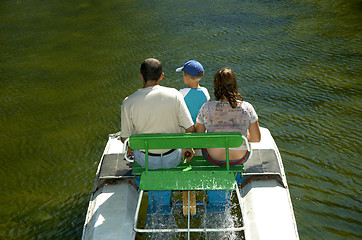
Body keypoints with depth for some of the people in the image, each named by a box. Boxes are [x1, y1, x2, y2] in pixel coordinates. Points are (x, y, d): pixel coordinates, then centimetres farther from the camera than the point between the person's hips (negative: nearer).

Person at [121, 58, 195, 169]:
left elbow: (124, 138, -9)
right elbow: (190, 128, -14)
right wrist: (187, 146, 7)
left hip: (145, 161, 0)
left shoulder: (128, 102, -17)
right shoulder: (174, 95, -17)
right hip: (173, 160, 0)